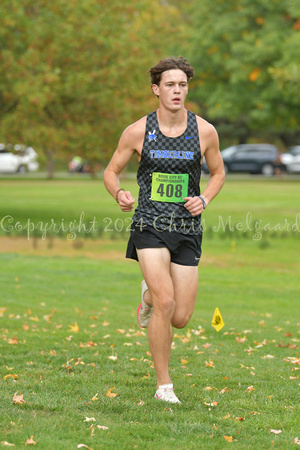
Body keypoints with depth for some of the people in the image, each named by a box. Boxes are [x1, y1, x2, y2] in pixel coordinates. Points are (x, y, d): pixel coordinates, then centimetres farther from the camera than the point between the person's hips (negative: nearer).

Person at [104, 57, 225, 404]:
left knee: (180, 319, 1)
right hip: (150, 226, -2)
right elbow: (111, 172, 8)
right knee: (165, 303, -20)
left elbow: (218, 172, 17)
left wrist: (204, 200, -3)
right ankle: (163, 385, -5)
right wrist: (119, 194, -14)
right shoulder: (137, 132, -3)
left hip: (187, 231, 2)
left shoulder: (204, 131, 1)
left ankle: (150, 295, 39)